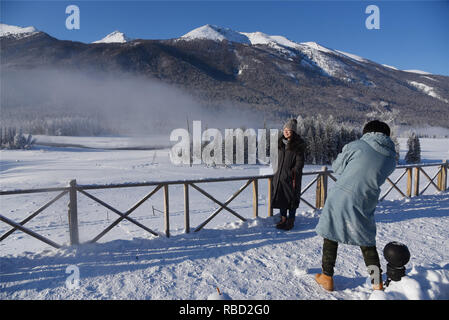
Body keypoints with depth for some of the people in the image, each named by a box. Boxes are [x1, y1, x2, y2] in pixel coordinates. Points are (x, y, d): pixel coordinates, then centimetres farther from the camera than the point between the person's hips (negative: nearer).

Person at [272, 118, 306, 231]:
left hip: (291, 177, -6)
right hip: (280, 176, 6)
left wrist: (294, 176, -15)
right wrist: (277, 173, 15)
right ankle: (283, 219, 24)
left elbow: (299, 162, -10)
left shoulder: (298, 145, -9)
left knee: (292, 198, 3)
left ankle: (290, 221, 16)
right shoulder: (281, 142, 10)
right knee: (280, 197, 10)